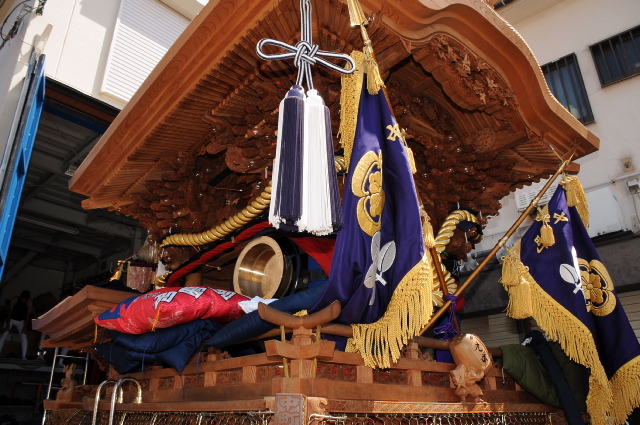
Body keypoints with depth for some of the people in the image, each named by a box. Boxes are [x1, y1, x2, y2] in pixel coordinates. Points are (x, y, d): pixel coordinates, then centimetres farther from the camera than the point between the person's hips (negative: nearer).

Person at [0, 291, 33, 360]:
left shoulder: (29, 303, -18)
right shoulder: (14, 300, -22)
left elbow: (28, 315, -18)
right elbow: (9, 313, -21)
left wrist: (24, 327, -22)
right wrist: (7, 326, -22)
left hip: (20, 321, 0)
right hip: (11, 319, 0)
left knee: (24, 336, -14)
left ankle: (24, 356, -16)